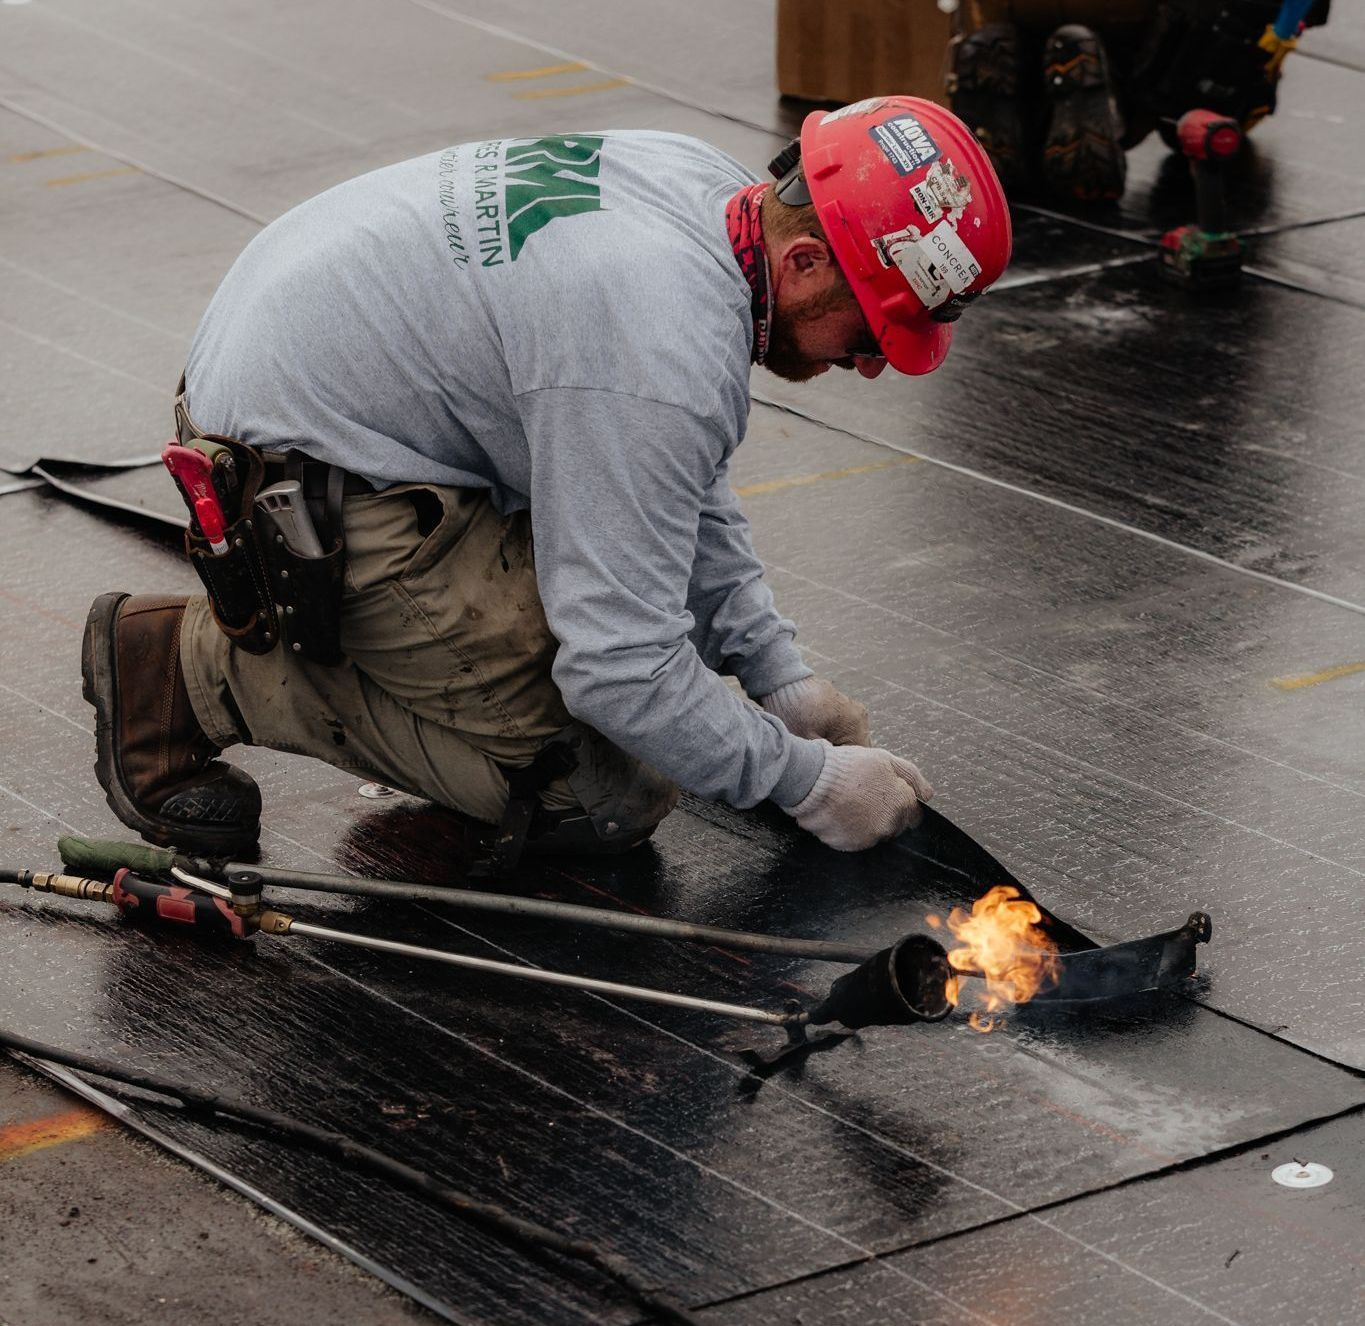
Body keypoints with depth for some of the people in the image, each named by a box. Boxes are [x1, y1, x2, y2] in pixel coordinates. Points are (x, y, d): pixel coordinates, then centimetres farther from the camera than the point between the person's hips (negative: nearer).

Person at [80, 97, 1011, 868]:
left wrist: (780, 677, 11)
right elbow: (621, 672, -27)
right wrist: (809, 781, -14)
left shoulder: (705, 186, 0)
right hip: (303, 482, -10)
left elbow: (683, 489, 15)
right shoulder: (665, 358, -30)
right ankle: (203, 670, -7)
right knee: (604, 791, -9)